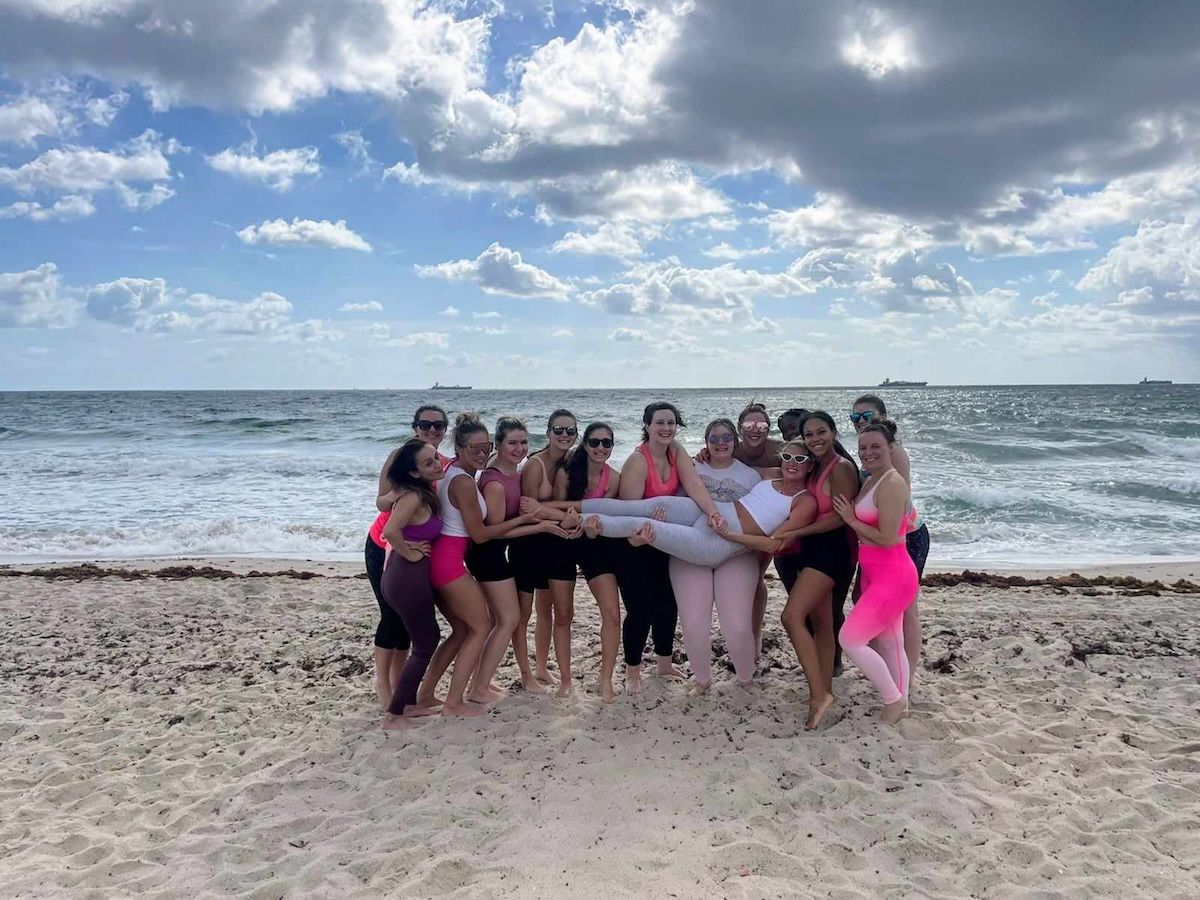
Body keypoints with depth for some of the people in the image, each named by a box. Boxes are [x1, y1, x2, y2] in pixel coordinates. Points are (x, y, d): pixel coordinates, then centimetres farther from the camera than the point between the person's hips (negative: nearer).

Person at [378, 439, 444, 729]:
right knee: (424, 647, 3)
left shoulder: (423, 493, 7)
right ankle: (393, 716, 9)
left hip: (408, 577, 9)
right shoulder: (414, 496, -20)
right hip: (409, 578, -9)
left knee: (429, 638, 21)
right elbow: (390, 531, -34)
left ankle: (409, 704, 30)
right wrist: (410, 553, -18)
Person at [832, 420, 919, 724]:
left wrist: (851, 520, -12)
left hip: (892, 576, -10)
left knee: (850, 639, -9)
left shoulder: (892, 484, -18)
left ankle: (893, 699, 6)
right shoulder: (872, 482, 12)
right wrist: (851, 517, -1)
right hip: (874, 574, 10)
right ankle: (901, 704, 28)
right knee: (889, 645, 16)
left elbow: (887, 538, -21)